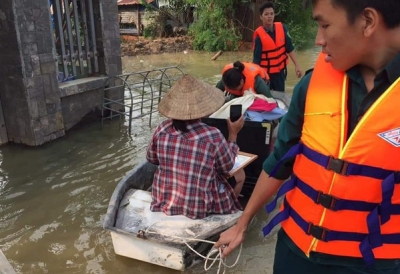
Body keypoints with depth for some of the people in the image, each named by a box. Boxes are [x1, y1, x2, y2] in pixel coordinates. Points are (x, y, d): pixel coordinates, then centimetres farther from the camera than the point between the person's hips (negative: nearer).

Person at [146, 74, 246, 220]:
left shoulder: (162, 129, -12)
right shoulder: (213, 136, -22)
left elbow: (152, 159, 6)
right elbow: (227, 167, -4)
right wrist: (233, 134, 4)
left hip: (163, 202, 5)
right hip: (199, 208, -4)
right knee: (240, 174, 19)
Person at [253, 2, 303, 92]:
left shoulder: (282, 28, -6)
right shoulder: (259, 34, -16)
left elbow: (290, 48, -1)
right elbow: (256, 58, -16)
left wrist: (297, 65, -6)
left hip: (280, 70, 3)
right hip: (265, 72, -3)